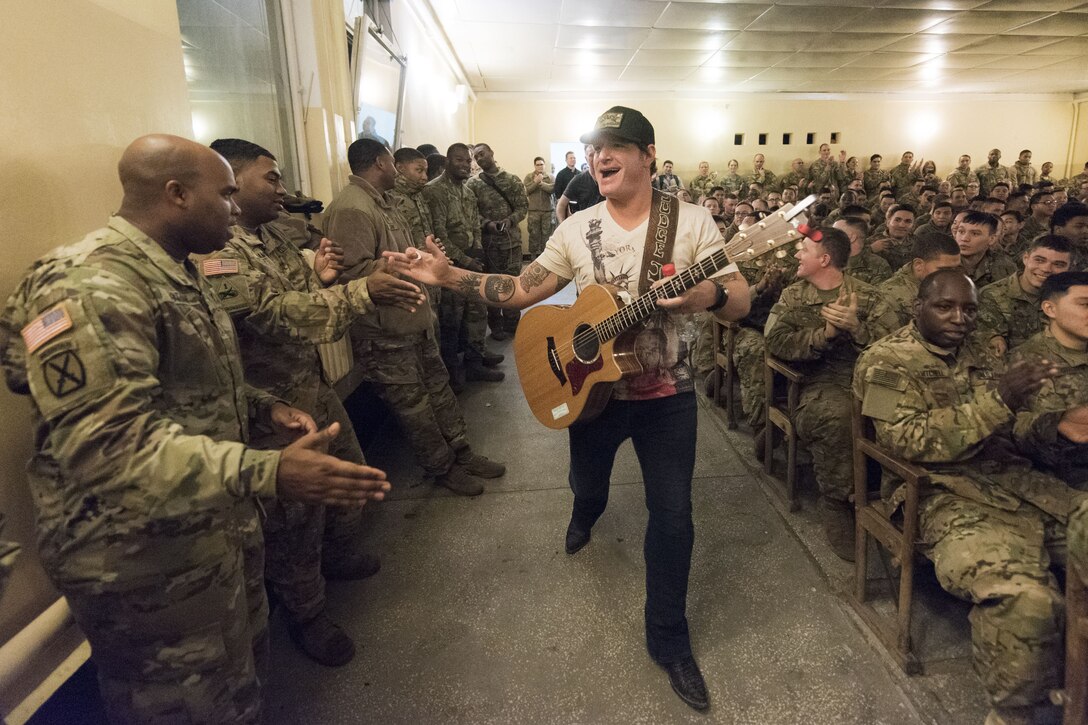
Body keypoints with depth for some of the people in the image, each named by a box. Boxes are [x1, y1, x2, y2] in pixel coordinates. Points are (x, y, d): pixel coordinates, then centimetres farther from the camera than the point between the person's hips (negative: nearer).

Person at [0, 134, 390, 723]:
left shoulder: (174, 275, 11)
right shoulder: (89, 287, -24)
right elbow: (110, 442, -35)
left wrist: (263, 406, 4)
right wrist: (268, 473, -43)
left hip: (218, 533, 10)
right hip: (144, 561, -9)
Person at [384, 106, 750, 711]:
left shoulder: (691, 220, -11)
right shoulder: (576, 229, -4)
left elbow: (742, 302, -12)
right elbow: (521, 291, -3)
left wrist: (708, 295, -35)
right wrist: (449, 276, -13)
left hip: (667, 391, -2)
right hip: (592, 385, 2)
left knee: (673, 513, 3)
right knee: (587, 484, 22)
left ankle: (668, 637, 24)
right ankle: (588, 514, 63)